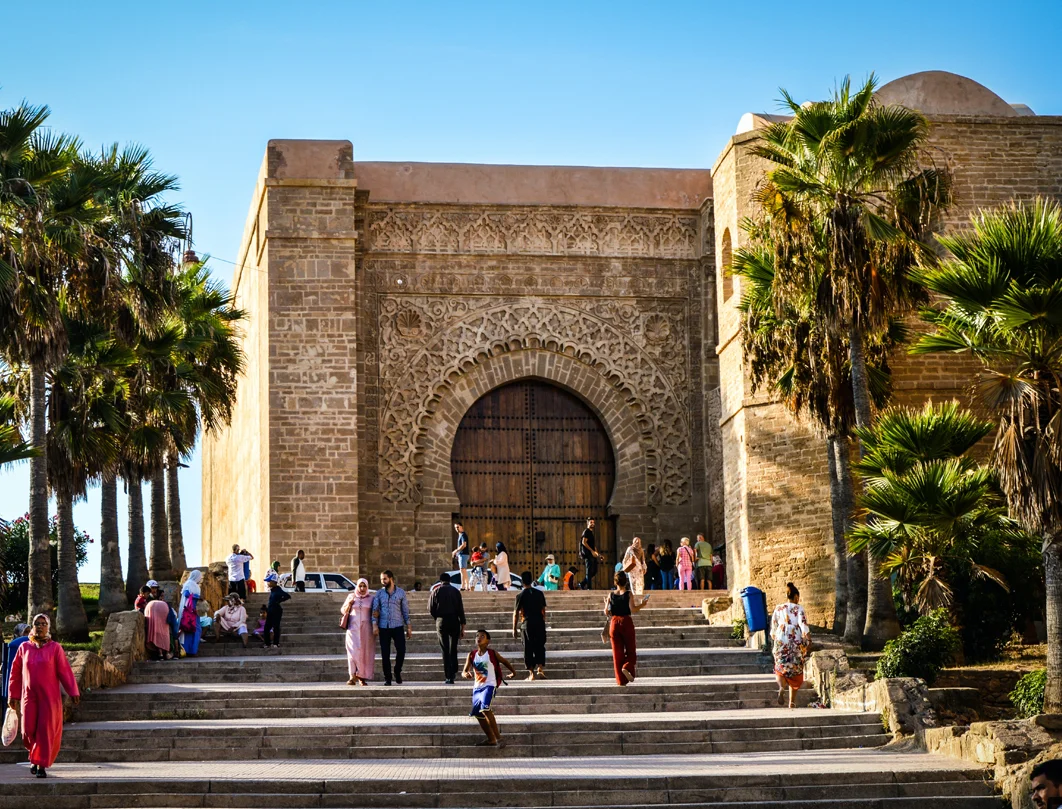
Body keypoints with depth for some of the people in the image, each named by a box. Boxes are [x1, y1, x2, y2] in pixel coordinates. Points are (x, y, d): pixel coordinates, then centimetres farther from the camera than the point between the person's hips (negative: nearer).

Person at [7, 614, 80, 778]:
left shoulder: (55, 648, 0)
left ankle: (42, 765, 3)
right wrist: (13, 695, 11)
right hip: (29, 696, 2)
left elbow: (65, 671, -4)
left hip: (49, 697, -2)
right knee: (28, 731, -3)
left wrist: (73, 692, -10)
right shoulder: (24, 648, 6)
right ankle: (35, 755, 26)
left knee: (46, 730, -5)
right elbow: (15, 672, 11)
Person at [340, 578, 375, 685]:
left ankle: (362, 677, 8)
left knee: (366, 652, 0)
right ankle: (353, 677, -16)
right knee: (354, 651, -13)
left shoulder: (371, 598, 7)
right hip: (353, 628, -1)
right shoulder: (351, 597, 8)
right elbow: (344, 611, 12)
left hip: (366, 629, 1)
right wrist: (349, 604, -6)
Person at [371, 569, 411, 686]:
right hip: (383, 627, 0)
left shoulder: (401, 592, 6)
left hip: (398, 626, 0)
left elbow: (405, 610, 8)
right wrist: (375, 625, -8)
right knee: (385, 653, 0)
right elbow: (375, 610, 3)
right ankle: (387, 678, 8)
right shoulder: (379, 593, 7)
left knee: (401, 650, -7)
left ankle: (397, 672, 17)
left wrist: (408, 627, 5)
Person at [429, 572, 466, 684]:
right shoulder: (455, 591, 4)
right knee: (453, 649, 15)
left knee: (445, 650, 2)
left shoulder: (436, 591, 1)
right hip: (454, 621, 1)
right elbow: (461, 610, 0)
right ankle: (453, 673, 12)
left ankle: (448, 677, -2)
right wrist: (463, 627, 4)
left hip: (441, 621, -1)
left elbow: (431, 610, -2)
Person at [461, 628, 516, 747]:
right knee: (478, 714, 10)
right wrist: (465, 674, -28)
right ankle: (491, 739, 25)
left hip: (489, 685, -6)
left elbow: (504, 661, 12)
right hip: (477, 687, 6)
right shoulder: (472, 655, 2)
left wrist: (513, 671, 24)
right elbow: (464, 672, -4)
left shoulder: (492, 654, -6)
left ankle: (497, 736, -19)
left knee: (485, 708, -26)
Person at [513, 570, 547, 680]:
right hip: (540, 622, 3)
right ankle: (540, 669, 1)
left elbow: (516, 613, -5)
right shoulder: (539, 593, 4)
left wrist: (514, 629, 0)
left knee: (528, 649, 4)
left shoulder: (520, 595, -5)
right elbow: (543, 610, 8)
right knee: (540, 646, 13)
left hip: (528, 623, -2)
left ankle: (531, 673, 2)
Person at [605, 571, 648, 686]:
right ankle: (627, 667, -17)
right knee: (631, 650, 11)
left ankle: (621, 680, 6)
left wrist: (606, 604, 20)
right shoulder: (628, 594, -8)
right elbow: (633, 609, -16)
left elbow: (607, 612, 1)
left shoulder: (611, 595, 0)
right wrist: (642, 604, -1)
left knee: (617, 652, 7)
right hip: (626, 622, -2)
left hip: (614, 623, 2)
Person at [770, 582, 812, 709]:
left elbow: (773, 628, 11)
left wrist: (774, 641, 24)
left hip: (780, 643, 1)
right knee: (795, 671, 12)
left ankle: (781, 687, -27)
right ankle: (792, 701, 13)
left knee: (780, 669, 7)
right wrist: (808, 641, -8)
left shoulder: (778, 609, 6)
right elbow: (803, 625, -14)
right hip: (796, 643, -1)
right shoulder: (798, 608, -3)